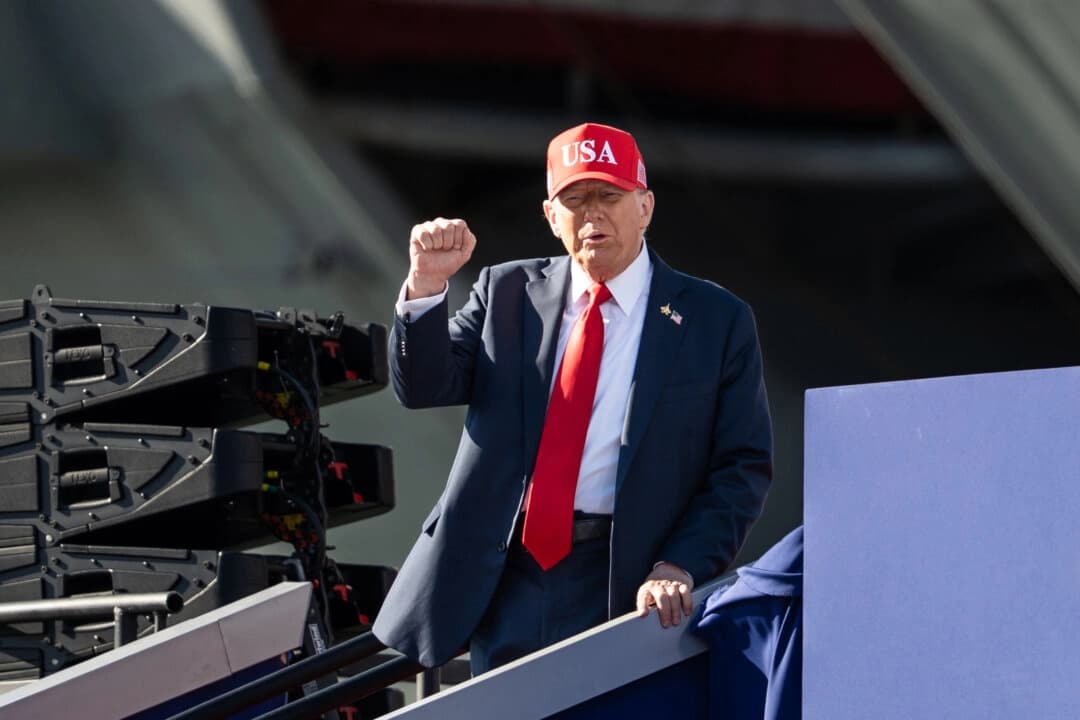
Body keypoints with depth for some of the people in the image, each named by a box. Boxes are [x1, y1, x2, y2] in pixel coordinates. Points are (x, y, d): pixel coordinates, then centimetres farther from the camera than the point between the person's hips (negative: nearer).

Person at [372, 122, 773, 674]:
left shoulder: (714, 320, 2)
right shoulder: (507, 293, 10)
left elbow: (742, 467, 0)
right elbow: (423, 388, 2)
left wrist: (679, 567, -13)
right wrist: (426, 287, -14)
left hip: (622, 589, -2)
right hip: (503, 585, 3)